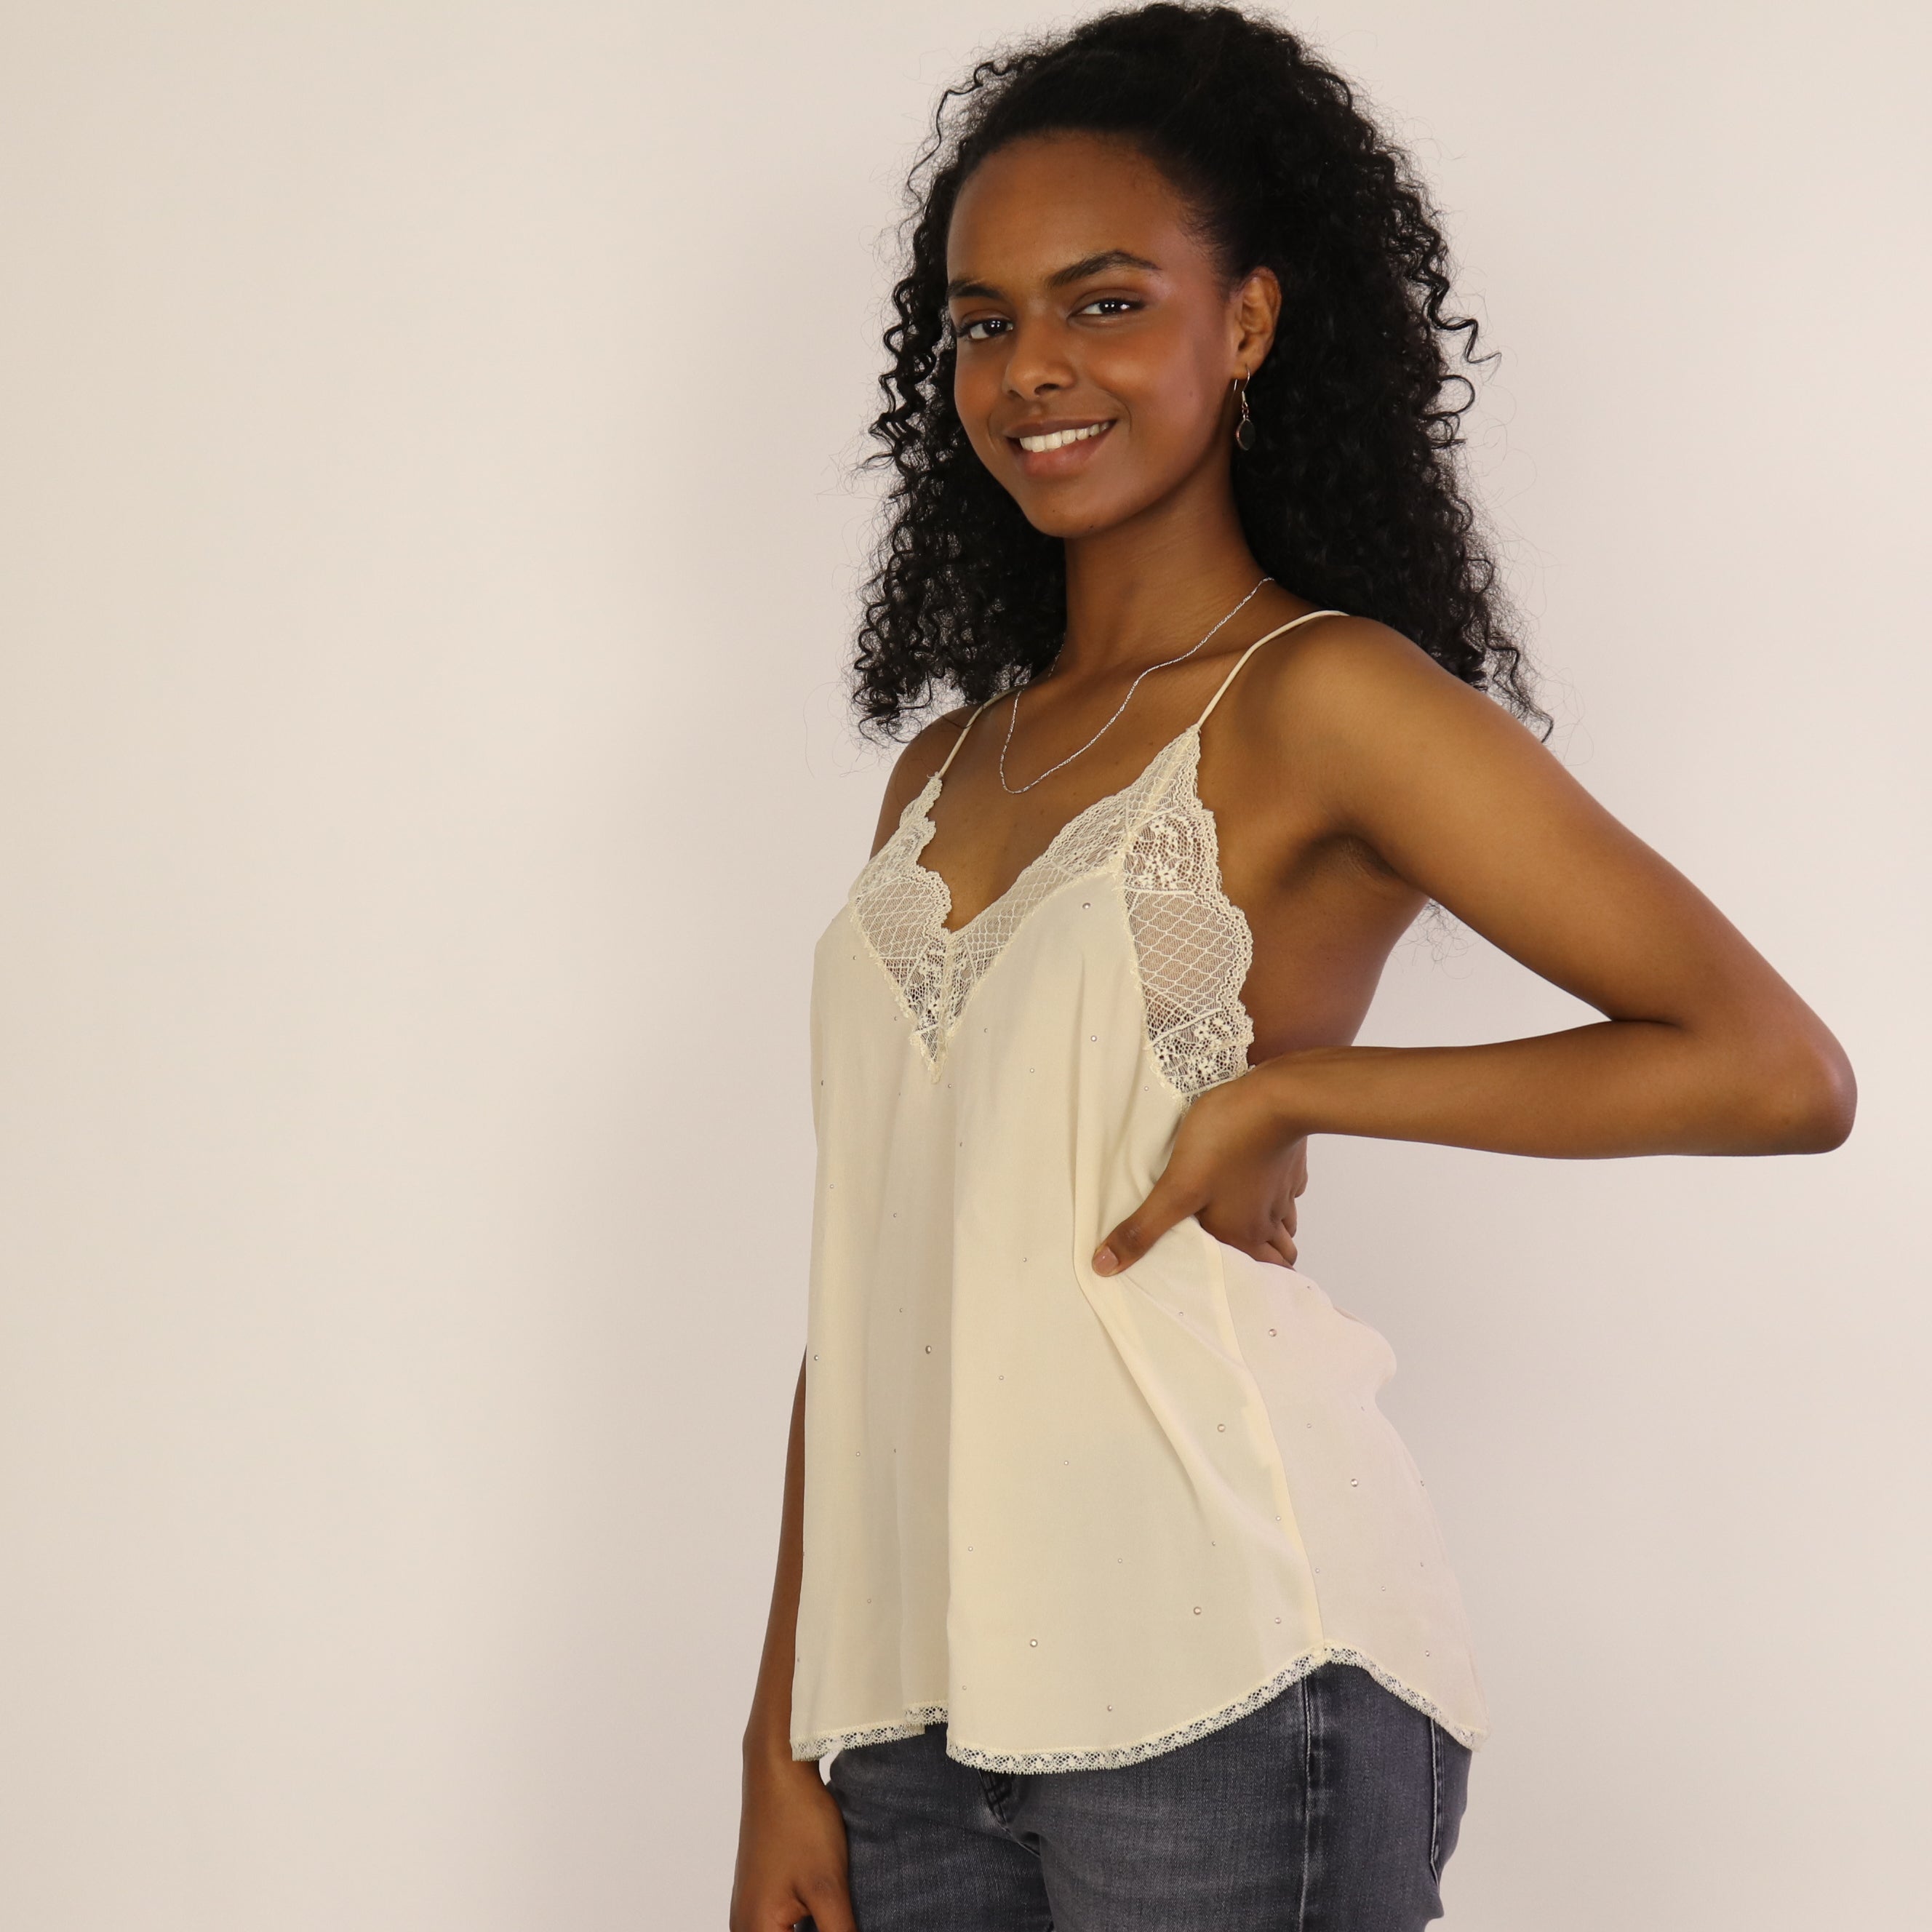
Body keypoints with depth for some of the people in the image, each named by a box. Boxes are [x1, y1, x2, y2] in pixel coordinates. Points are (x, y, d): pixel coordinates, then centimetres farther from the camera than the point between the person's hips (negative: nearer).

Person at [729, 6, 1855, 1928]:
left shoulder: (1318, 700, -5)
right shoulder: (945, 771, 13)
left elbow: (1779, 1069, -11)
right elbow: (868, 1283, 11)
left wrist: (1284, 1087, -11)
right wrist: (782, 1746, 9)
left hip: (1215, 1686, -5)